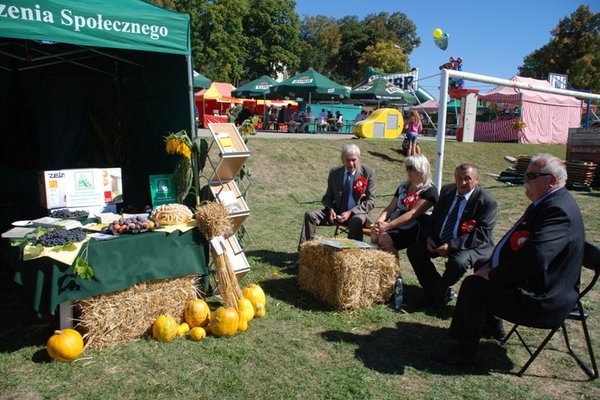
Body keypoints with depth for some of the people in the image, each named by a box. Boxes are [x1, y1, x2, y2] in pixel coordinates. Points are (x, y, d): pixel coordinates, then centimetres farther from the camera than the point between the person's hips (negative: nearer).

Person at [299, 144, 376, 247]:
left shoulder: (368, 172, -6)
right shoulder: (334, 172, 4)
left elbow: (370, 201, -7)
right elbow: (328, 196, 15)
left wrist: (351, 212, -19)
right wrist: (330, 209, -9)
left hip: (357, 213, -3)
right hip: (338, 212, 4)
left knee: (356, 221, -38)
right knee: (310, 215, -15)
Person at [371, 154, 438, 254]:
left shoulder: (429, 191, -6)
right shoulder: (403, 186, 16)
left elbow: (413, 213, -18)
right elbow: (390, 208, 10)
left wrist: (388, 226, -24)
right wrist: (379, 222, -11)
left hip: (413, 230, -6)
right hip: (396, 225, 6)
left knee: (385, 240, -28)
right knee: (375, 236, -22)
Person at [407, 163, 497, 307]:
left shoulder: (486, 201, -16)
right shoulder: (447, 190, 2)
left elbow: (481, 234, -21)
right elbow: (435, 216, 13)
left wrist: (452, 246, -27)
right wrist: (430, 236, -6)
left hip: (471, 246, -6)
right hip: (440, 240, 6)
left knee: (458, 262, -36)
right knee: (414, 250, -9)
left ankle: (439, 291, -4)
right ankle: (440, 291, 2)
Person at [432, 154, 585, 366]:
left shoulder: (559, 209, -26)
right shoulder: (547, 202, 8)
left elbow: (535, 258, -36)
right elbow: (516, 243, 14)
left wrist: (493, 275, -22)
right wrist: (492, 266, 4)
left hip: (542, 298, -10)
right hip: (530, 282, 11)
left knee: (473, 285, -18)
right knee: (481, 272, 19)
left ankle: (465, 351, -2)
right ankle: (491, 326, 34)